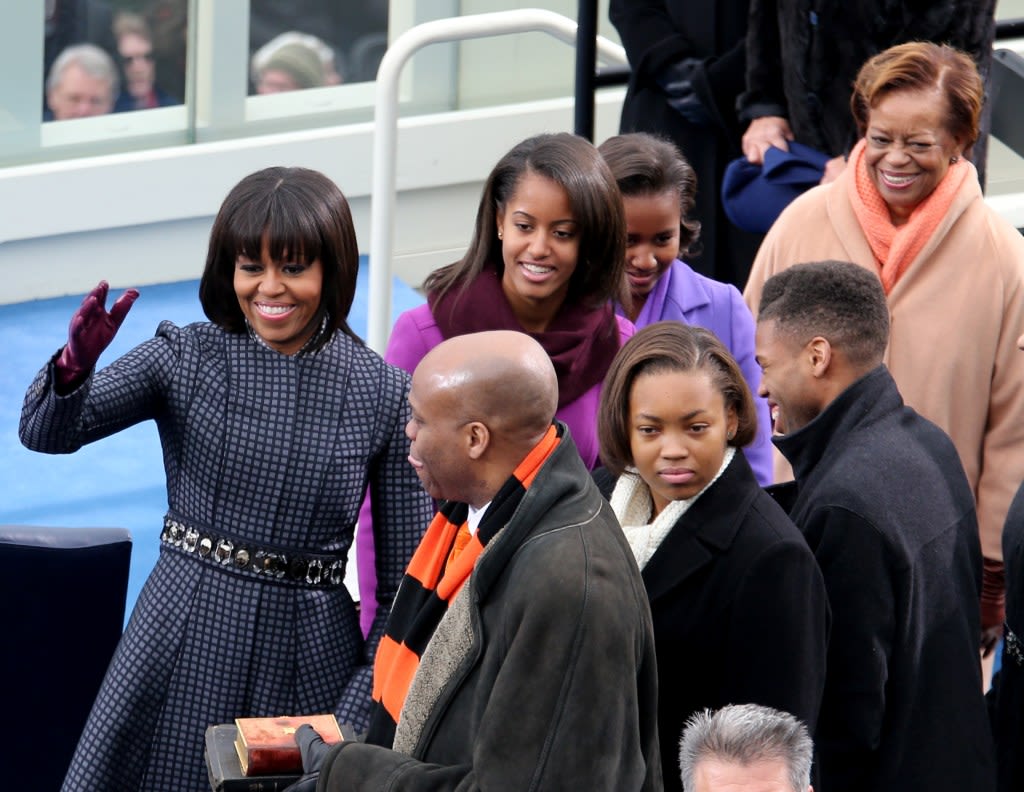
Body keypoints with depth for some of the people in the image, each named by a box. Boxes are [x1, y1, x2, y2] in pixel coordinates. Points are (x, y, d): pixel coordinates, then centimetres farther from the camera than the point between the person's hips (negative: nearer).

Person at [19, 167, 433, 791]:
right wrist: (76, 364, -28)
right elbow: (47, 432, -7)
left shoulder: (384, 395, -4)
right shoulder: (188, 358, -1)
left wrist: (366, 705, -6)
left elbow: (406, 578, 0)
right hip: (184, 643, 1)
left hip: (305, 655, -1)